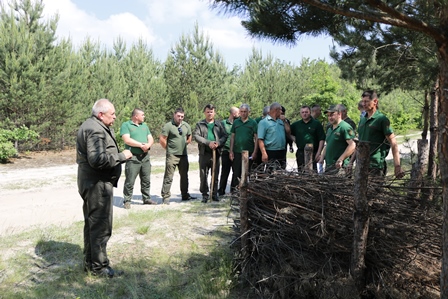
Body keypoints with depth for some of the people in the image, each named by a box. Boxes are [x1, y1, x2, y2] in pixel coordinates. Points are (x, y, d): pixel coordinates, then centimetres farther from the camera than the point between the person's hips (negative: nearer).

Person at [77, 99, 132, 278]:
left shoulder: (93, 126, 16)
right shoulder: (95, 130, -19)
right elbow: (98, 159, -28)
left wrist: (119, 155, 8)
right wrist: (122, 156, -19)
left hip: (91, 182, 11)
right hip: (98, 184, -11)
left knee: (92, 223, 18)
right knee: (101, 226, -3)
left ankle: (90, 262, 30)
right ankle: (99, 266, 7)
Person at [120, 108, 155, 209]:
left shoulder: (144, 125, 18)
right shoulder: (126, 125, -3)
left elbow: (151, 138, 13)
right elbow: (127, 140, -15)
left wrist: (148, 145, -9)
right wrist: (141, 145, -13)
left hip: (145, 156, 6)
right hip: (133, 157, -6)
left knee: (146, 180, 12)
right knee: (130, 181, -4)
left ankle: (146, 198, 23)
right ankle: (127, 201, 6)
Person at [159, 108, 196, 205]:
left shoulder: (186, 126, 8)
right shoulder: (168, 126, -9)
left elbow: (189, 138, 22)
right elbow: (162, 140, -10)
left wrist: (183, 145, 13)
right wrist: (169, 148, -1)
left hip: (183, 155, 6)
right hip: (172, 155, -6)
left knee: (184, 176, 14)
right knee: (168, 177, -4)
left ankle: (185, 195, 26)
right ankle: (166, 197, 3)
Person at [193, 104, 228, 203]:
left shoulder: (219, 124, 11)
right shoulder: (200, 124, 7)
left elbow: (225, 136, 2)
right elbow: (196, 136, -6)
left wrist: (218, 143, -17)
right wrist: (208, 143, -17)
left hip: (216, 153, 1)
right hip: (204, 153, -1)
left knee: (215, 175, 7)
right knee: (203, 175, 3)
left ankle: (214, 194, 17)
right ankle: (205, 194, 13)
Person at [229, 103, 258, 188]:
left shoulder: (253, 123, 2)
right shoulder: (236, 122, 9)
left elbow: (256, 138, -1)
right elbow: (232, 137, 10)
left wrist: (255, 152, -8)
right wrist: (231, 151, 3)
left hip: (248, 152, -2)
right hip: (237, 152, 2)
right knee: (236, 173, 4)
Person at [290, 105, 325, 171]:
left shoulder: (317, 124, 0)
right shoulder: (296, 124, 10)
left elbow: (322, 139, -3)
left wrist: (318, 153, -10)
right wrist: (295, 140, 3)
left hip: (313, 153, -3)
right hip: (300, 153, 3)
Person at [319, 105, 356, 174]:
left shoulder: (345, 127, -11)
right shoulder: (329, 129, 19)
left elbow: (352, 145, -20)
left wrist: (340, 159, -22)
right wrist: (322, 158, 13)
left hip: (338, 166, -9)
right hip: (328, 165, 9)